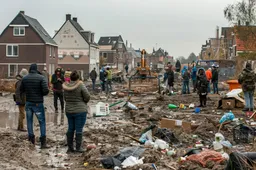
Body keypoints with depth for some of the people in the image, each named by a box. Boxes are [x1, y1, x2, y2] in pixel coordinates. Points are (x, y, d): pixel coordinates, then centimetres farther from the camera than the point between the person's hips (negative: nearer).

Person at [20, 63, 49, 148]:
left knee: (29, 121, 15)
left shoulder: (24, 78, 0)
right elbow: (46, 90, -17)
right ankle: (43, 143, 2)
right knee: (42, 122, 5)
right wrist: (42, 94, 4)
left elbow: (21, 90, 8)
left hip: (28, 103, 3)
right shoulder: (41, 78, -11)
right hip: (38, 103, -3)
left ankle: (31, 140, 19)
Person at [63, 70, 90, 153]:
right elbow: (87, 96, -13)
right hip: (80, 110, -5)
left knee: (70, 128, 14)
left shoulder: (66, 87, 1)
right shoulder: (80, 85, -14)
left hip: (69, 111, 5)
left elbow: (65, 98, 8)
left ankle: (70, 147, 21)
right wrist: (84, 102, 6)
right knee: (79, 129, 2)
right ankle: (78, 148, 8)